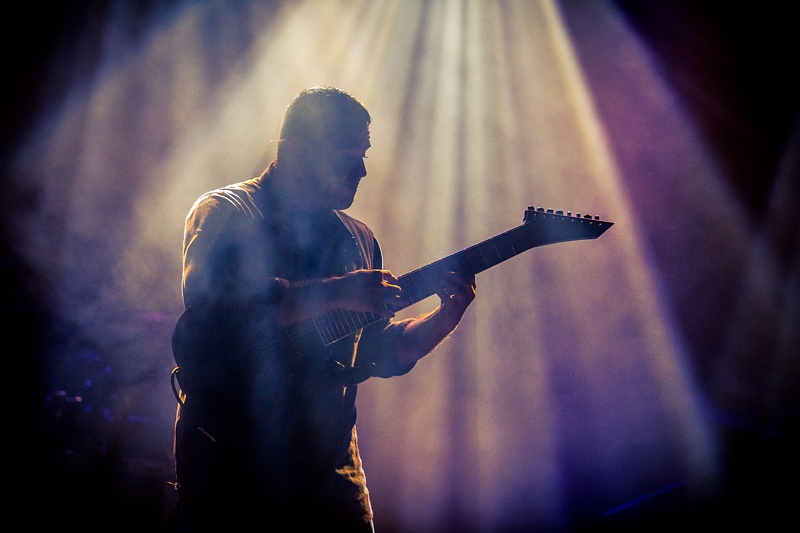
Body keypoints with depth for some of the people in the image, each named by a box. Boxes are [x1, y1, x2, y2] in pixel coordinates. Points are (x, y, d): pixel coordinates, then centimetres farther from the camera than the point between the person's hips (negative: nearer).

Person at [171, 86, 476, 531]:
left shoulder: (358, 239, 13)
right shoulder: (223, 213, -4)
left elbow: (381, 351, 15)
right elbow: (209, 305, -24)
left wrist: (446, 317, -2)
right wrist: (336, 293, -26)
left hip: (330, 465, 5)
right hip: (229, 458, -5)